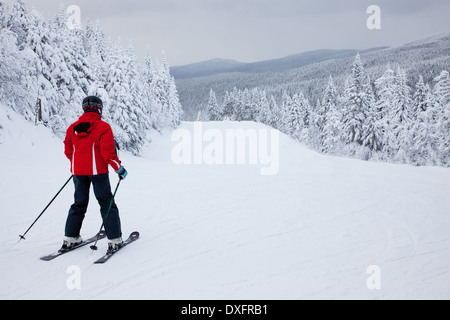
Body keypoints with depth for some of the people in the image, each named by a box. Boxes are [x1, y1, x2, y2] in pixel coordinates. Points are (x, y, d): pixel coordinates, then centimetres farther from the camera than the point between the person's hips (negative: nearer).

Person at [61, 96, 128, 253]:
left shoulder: (72, 128, 5)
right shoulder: (103, 127, -10)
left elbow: (68, 151, 10)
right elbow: (108, 152, -15)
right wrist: (119, 168, -5)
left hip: (78, 171, 5)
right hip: (97, 171, -4)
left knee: (79, 204, 17)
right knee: (107, 204, 4)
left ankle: (70, 238, 19)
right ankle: (114, 240, 3)